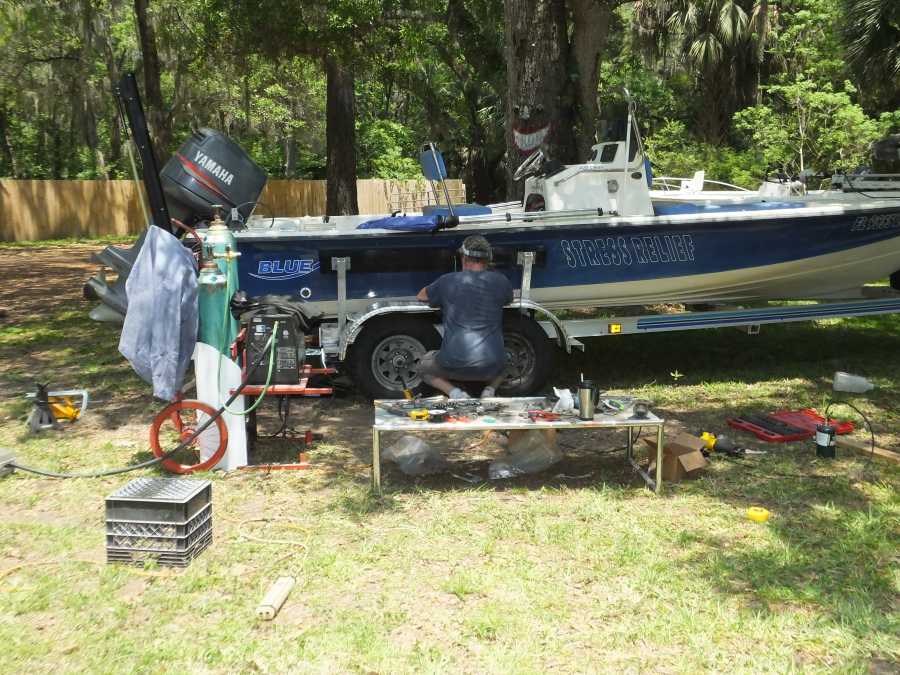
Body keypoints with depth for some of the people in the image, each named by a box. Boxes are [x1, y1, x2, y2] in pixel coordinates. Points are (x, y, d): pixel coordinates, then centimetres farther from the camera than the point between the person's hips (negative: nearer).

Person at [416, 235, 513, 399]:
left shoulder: (448, 281, 1)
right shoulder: (500, 281, 4)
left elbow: (420, 296, 21)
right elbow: (509, 299, 28)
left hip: (455, 366, -2)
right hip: (491, 368, 2)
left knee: (423, 366, 29)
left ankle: (454, 393, 2)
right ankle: (490, 389, 7)